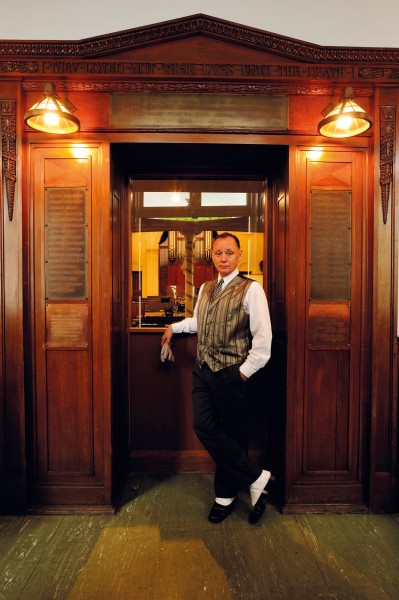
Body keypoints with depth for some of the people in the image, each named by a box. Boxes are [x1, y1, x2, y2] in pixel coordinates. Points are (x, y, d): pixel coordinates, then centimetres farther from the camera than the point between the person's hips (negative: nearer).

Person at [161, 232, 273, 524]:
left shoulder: (251, 289, -8)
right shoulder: (205, 289, 14)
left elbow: (263, 338, -13)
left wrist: (245, 372, -13)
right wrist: (174, 327, 29)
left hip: (231, 375, -6)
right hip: (204, 371, 6)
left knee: (234, 434, 6)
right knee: (204, 428, 0)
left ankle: (226, 495, 26)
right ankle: (256, 477, 16)